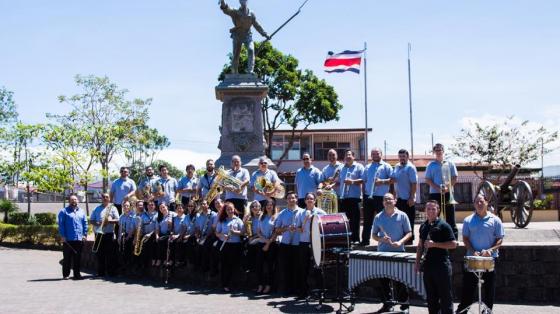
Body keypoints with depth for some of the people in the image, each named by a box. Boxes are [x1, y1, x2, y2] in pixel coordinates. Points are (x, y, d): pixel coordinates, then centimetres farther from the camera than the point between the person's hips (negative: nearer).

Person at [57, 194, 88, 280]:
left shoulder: (81, 211, 15)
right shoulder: (64, 211, 2)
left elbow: (85, 223, 14)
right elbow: (61, 224, -3)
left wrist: (85, 234, 5)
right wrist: (62, 236, -10)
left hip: (79, 239, 4)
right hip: (68, 239, -4)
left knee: (77, 257, 7)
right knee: (67, 257, 1)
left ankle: (77, 274, 13)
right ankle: (65, 274, 7)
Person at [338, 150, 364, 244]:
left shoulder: (359, 167, 3)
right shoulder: (342, 168, 21)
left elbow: (363, 180, -8)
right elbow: (339, 181, 24)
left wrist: (353, 181, -19)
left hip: (355, 196, -5)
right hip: (343, 197, 6)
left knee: (355, 219, -5)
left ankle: (355, 239, -2)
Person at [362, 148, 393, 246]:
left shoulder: (386, 166, 4)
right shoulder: (368, 167, 19)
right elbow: (364, 181, 20)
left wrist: (382, 181, -19)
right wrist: (364, 193, 10)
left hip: (381, 197, -4)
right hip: (368, 197, 4)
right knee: (367, 220, 6)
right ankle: (365, 240, 11)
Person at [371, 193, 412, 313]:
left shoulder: (402, 216, 2)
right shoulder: (378, 217, 9)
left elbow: (409, 233, 3)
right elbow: (374, 235, 12)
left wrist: (400, 242, -15)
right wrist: (381, 239, -9)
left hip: (398, 252, -3)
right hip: (382, 252, 3)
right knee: (383, 279, 6)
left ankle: (404, 304, 8)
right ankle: (387, 304, 14)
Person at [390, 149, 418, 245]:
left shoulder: (410, 167, -10)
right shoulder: (397, 167, 13)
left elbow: (414, 183, -15)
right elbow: (393, 180, 22)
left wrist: (412, 197, -18)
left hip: (408, 199, -8)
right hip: (399, 198, 8)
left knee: (409, 220, -1)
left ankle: (409, 239, 6)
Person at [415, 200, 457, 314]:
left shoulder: (443, 225, -7)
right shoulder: (423, 226, 12)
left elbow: (453, 244, -12)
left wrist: (434, 244, -18)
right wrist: (417, 262, 14)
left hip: (442, 265, -6)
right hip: (428, 265, 6)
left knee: (445, 295, -1)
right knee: (431, 296, 12)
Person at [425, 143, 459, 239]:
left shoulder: (450, 164, 6)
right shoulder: (431, 165, 8)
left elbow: (454, 178, 3)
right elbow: (428, 179, 2)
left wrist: (447, 188, -14)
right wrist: (437, 188, -13)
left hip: (448, 193, -1)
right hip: (434, 194, 1)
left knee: (450, 216, 1)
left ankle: (454, 237, 5)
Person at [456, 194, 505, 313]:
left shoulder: (495, 220, 1)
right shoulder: (468, 220, 5)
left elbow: (500, 239, 0)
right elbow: (465, 238, 3)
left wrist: (490, 250, -18)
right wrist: (473, 251, -13)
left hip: (490, 259, 0)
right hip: (472, 259, 0)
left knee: (489, 289, 6)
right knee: (468, 287, 2)